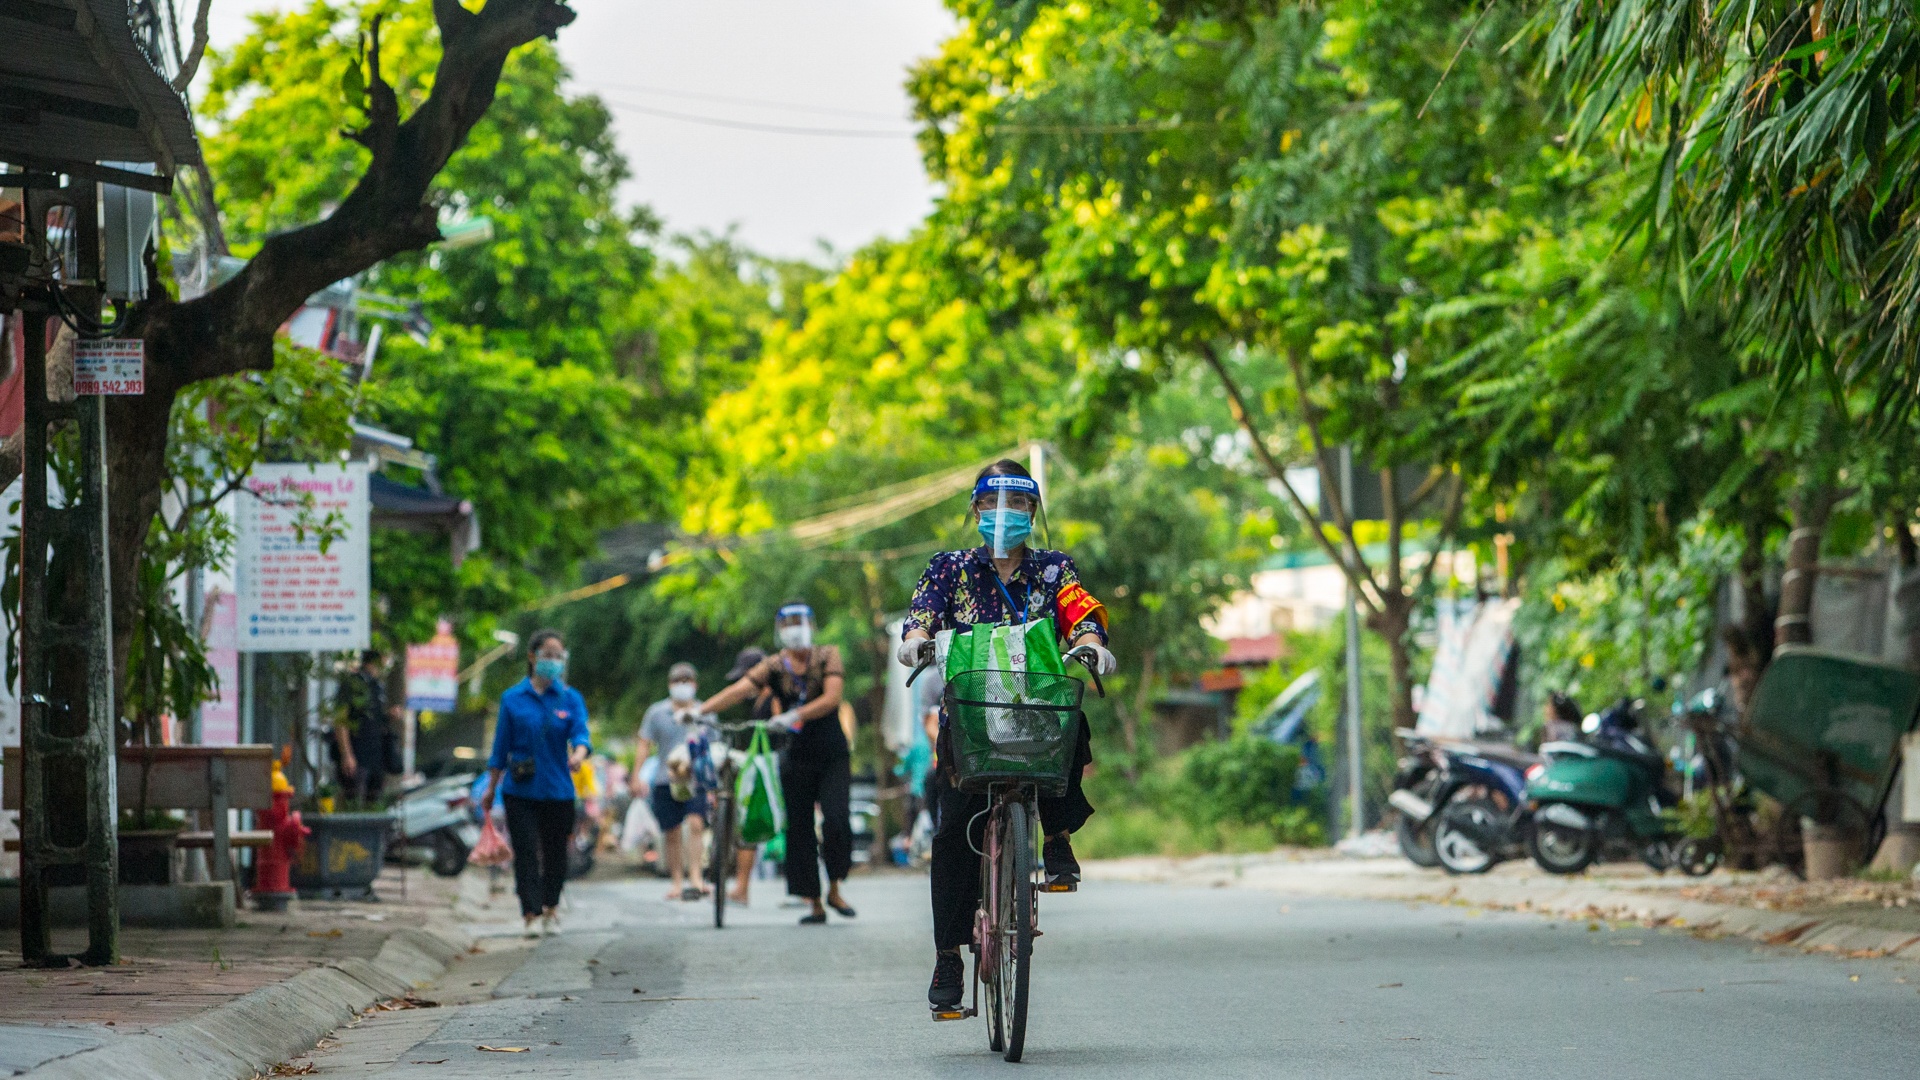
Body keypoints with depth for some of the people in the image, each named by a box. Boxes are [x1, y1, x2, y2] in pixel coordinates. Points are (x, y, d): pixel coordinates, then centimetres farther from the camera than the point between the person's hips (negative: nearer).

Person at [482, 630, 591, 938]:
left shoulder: (570, 699, 5)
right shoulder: (513, 699, 4)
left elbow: (581, 733, -10)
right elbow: (501, 747, 8)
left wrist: (579, 753, -33)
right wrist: (491, 788, 9)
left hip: (558, 791, 1)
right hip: (521, 791, -1)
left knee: (555, 853, 9)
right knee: (526, 852, -8)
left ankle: (551, 908, 29)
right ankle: (531, 913, -10)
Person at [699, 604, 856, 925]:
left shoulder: (827, 656, -1)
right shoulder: (773, 667, 1)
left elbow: (831, 698, -16)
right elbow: (739, 690, -13)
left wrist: (794, 715, -31)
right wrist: (699, 710, -28)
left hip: (832, 757, -2)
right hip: (796, 758, 2)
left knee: (836, 822, -16)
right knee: (798, 829, -1)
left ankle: (834, 889, 4)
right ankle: (814, 904, 7)